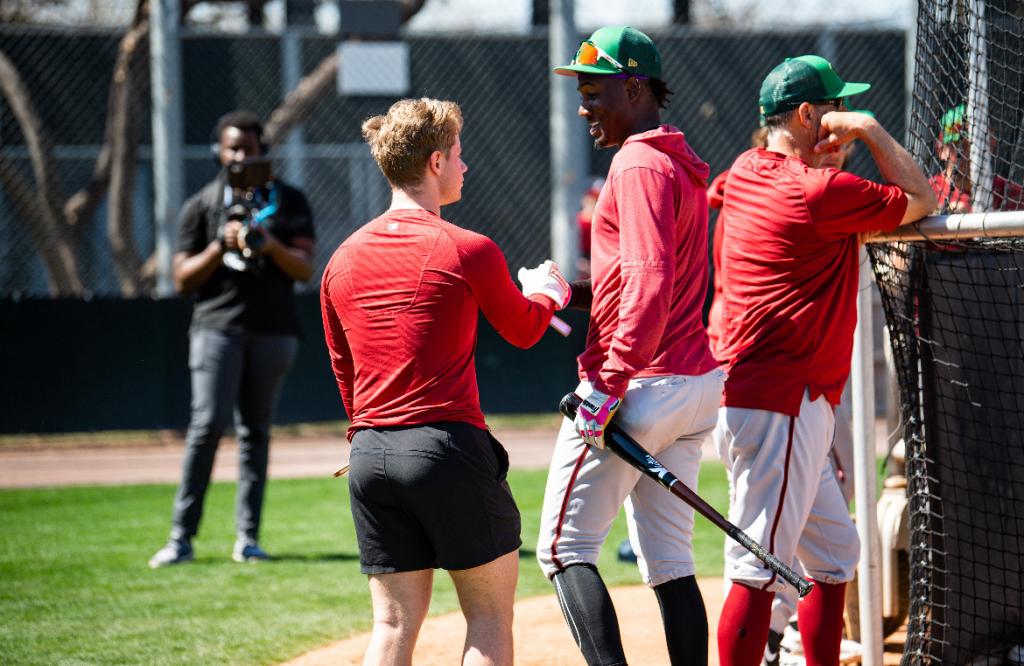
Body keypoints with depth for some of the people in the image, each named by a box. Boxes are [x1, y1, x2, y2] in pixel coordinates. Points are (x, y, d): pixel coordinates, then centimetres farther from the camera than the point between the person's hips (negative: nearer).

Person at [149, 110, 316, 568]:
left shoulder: (289, 203, 10)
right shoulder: (201, 207, 8)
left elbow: (305, 269, 0)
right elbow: (182, 280, 4)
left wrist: (269, 245, -18)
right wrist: (221, 246, -11)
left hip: (273, 329, 1)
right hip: (218, 327, -1)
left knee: (255, 430, 2)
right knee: (209, 423, -13)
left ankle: (247, 537, 5)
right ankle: (181, 536, -12)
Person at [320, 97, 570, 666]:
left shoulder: (343, 260, 8)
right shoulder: (468, 251, -8)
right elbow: (523, 330, 10)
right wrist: (546, 290, 31)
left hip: (368, 454, 5)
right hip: (448, 444, -5)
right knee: (490, 616, 5)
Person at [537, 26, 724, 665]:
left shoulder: (638, 166, -14)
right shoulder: (685, 164, 17)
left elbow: (650, 283, -24)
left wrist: (609, 384, -25)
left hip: (637, 388, -10)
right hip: (695, 382, 10)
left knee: (565, 547, -6)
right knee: (670, 562, 11)